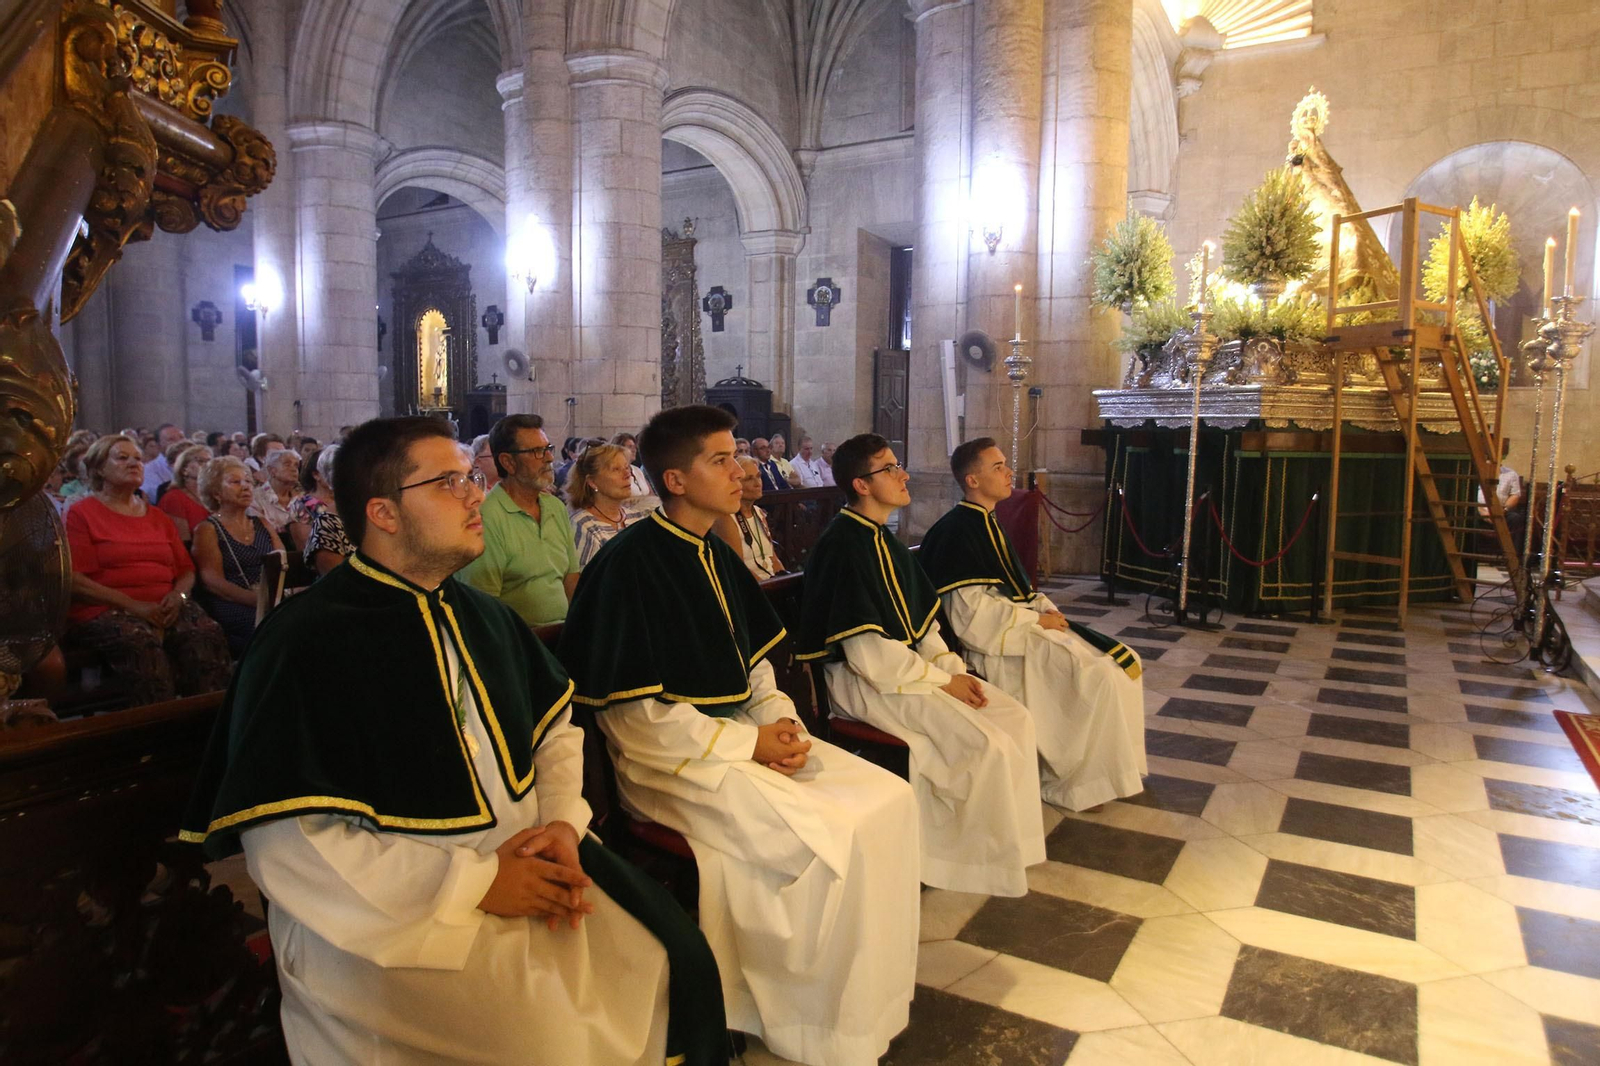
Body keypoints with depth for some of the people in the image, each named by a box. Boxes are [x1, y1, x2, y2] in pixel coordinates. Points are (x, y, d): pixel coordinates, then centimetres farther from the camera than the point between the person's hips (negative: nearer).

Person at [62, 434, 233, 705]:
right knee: (142, 643, -37)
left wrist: (178, 595, -2)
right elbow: (75, 581, -6)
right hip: (104, 611, -4)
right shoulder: (81, 514, 5)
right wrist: (134, 605, -15)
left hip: (164, 608, 4)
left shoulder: (158, 517, 22)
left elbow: (186, 569, 21)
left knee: (208, 634, -28)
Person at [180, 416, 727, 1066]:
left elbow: (556, 726, 16)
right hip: (396, 911, -6)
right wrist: (475, 881, -18)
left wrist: (563, 822, -4)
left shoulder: (482, 616, 10)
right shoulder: (303, 641, -12)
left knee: (675, 960, -10)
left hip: (528, 863, 6)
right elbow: (288, 848, -18)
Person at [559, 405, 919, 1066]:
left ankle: (875, 993, 10)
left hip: (743, 734, 8)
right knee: (831, 837, -21)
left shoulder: (716, 557, 11)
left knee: (890, 799, -5)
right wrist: (748, 745, -17)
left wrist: (780, 720, -2)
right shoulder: (629, 564, -15)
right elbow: (633, 715, -17)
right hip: (674, 763, -8)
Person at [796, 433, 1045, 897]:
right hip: (862, 681, -9)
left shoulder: (883, 540, 11)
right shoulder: (843, 545, -19)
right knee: (989, 746, -19)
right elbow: (867, 653, -22)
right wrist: (942, 681, -15)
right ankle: (984, 857, 3)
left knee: (1016, 717, 0)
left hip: (908, 663, 9)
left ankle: (1009, 838, 11)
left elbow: (920, 620, 15)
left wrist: (955, 668, 0)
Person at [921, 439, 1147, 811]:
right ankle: (1071, 780, -6)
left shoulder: (988, 524, 16)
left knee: (1123, 662, 1)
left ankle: (1114, 769, 11)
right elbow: (970, 610, -20)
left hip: (1021, 623, 10)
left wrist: (1048, 611, 3)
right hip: (993, 644, -10)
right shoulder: (957, 531, -14)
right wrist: (1037, 619, -14)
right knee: (1095, 676, -22)